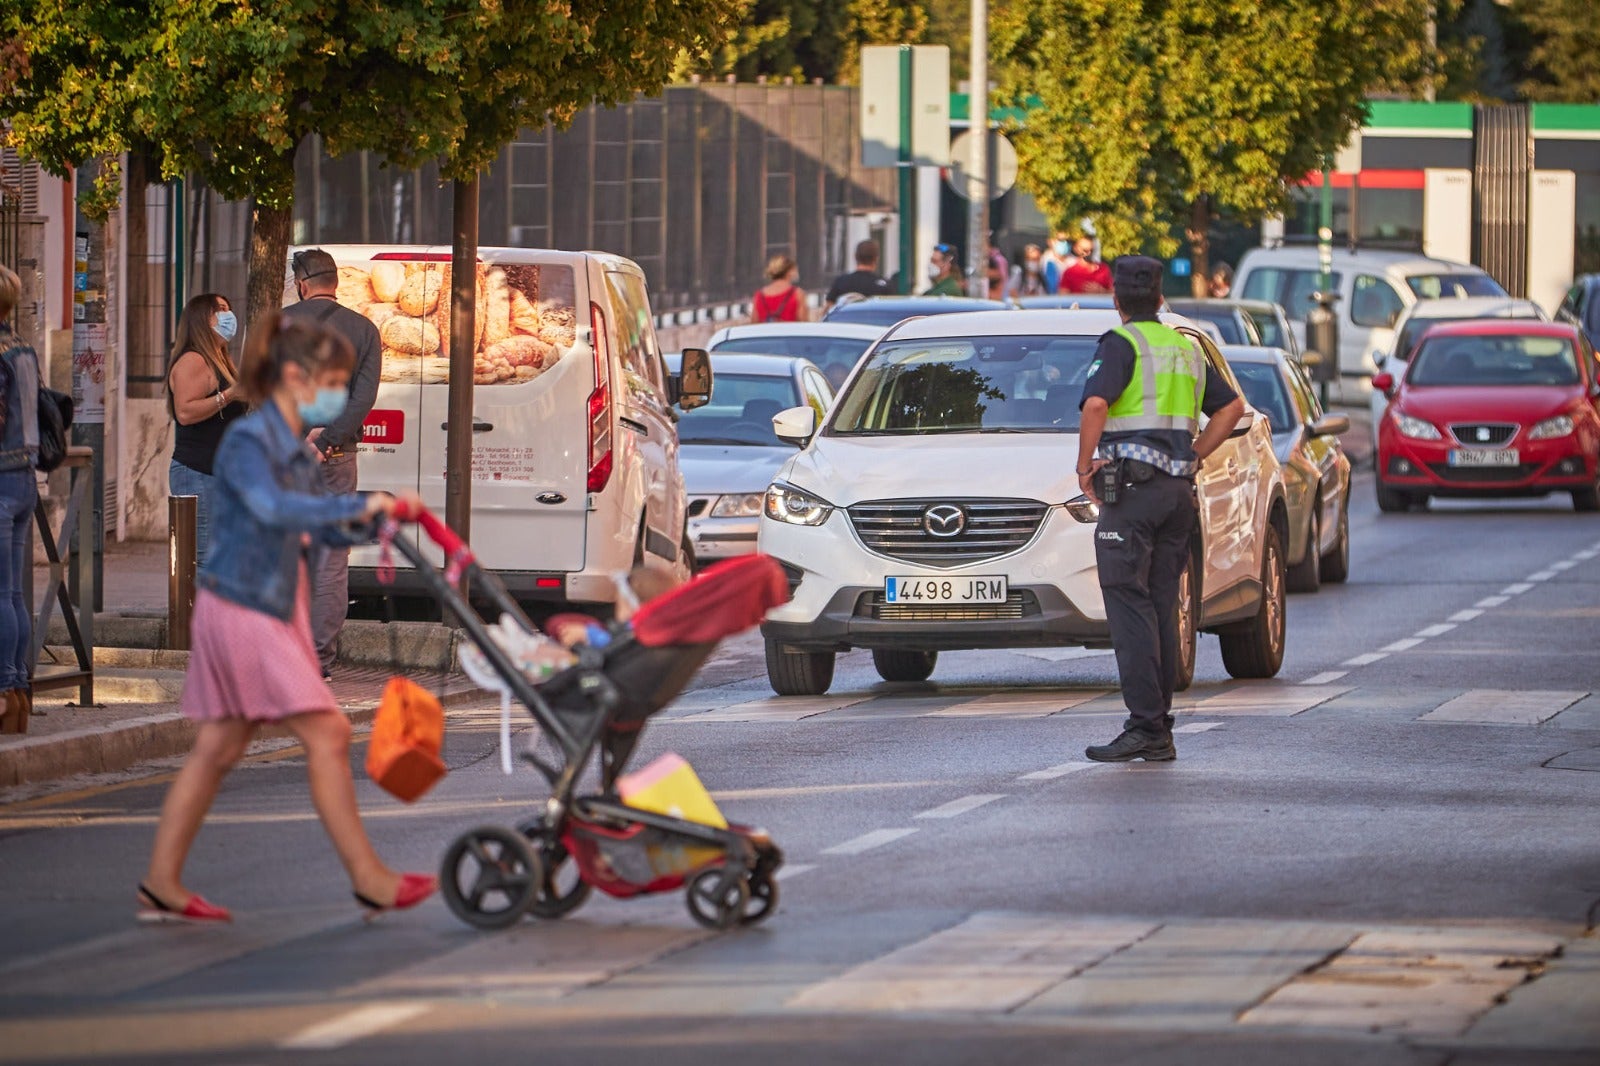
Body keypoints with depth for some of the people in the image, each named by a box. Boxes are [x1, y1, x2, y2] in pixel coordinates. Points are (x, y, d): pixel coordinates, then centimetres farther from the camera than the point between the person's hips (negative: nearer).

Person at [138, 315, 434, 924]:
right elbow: (271, 507, -34)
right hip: (242, 608, -10)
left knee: (218, 749, 10)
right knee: (326, 733, -9)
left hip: (277, 611, 10)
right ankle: (368, 880, -6)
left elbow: (325, 530, 18)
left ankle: (161, 885, 14)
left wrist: (379, 514, 1)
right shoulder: (248, 443, -15)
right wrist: (354, 506, -38)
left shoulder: (296, 450, 13)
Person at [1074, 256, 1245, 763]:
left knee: (1129, 605, -8)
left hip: (1133, 487, -7)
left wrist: (1085, 466, -10)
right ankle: (1159, 730, 9)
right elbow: (1232, 406, 23)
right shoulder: (1185, 349, 17)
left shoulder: (1121, 344, -6)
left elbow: (1096, 404, -21)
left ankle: (1145, 726, -16)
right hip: (1179, 489, 7)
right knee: (1161, 607, 10)